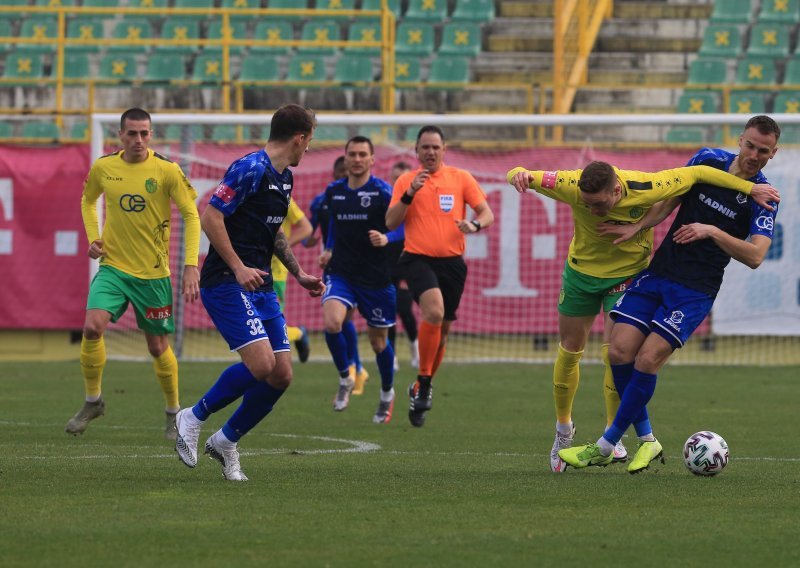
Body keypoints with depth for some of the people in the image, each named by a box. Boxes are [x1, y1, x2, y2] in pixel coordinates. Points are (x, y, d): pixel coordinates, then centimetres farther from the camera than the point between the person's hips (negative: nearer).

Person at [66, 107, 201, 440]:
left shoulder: (167, 171, -9)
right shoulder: (103, 168, 0)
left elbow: (191, 215, -6)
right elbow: (88, 200, 21)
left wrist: (191, 266, -15)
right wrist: (93, 238, 4)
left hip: (153, 273, -2)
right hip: (113, 266, 2)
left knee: (157, 347, 6)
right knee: (92, 327, -20)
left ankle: (174, 413, 28)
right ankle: (93, 401, 0)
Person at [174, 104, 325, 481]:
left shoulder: (284, 178, 16)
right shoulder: (250, 169, -14)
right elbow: (210, 217, -18)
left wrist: (298, 273, 23)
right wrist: (238, 268, -22)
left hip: (260, 285, 9)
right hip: (227, 283, -9)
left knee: (281, 374, 1)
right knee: (261, 363, -22)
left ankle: (226, 440, 16)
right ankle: (194, 418, -3)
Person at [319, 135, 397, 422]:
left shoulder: (382, 192, -9)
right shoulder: (333, 192, 6)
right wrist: (328, 250, 13)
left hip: (376, 277, -3)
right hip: (341, 273, 3)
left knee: (378, 341, 9)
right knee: (332, 323, -24)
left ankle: (387, 393, 36)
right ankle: (345, 379, 0)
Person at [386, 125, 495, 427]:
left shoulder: (461, 178, 6)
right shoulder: (406, 181, 4)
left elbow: (487, 213, 5)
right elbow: (390, 223, -2)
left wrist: (475, 225, -17)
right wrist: (410, 193, -16)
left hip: (452, 261, 3)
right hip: (418, 258, -3)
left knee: (441, 329, 9)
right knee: (434, 312, -29)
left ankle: (422, 389, 29)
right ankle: (423, 384, -18)